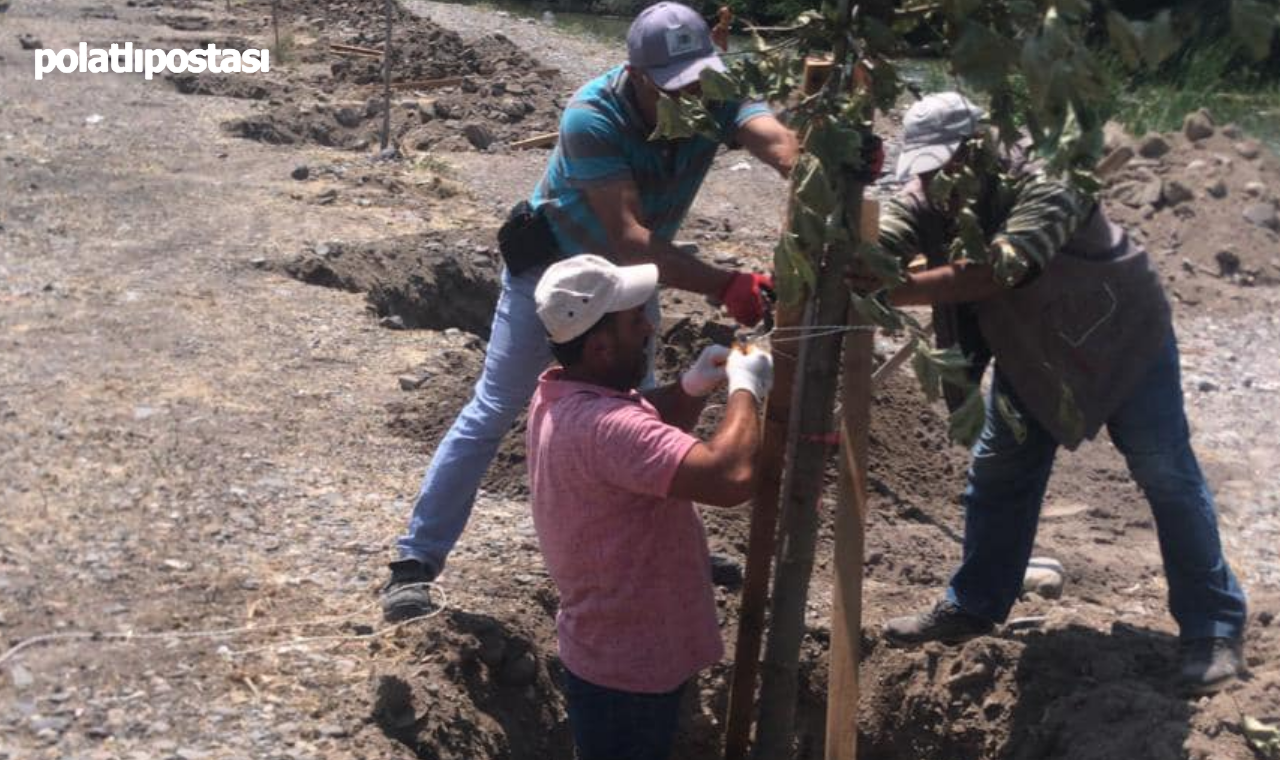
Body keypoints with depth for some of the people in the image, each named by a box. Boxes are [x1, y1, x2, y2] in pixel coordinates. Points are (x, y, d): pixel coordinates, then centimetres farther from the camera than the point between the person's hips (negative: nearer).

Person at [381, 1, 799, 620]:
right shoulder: (591, 117, -36)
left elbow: (778, 143, -43)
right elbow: (629, 239, -41)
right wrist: (725, 286, -53)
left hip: (633, 276, 5)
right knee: (495, 408, -4)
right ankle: (416, 560, 2)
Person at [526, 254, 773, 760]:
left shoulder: (564, 395, -1)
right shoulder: (601, 425, -34)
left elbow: (649, 432, 17)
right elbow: (732, 478, -43)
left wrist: (691, 389, -3)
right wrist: (745, 388, -25)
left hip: (615, 648, 9)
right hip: (626, 667, -9)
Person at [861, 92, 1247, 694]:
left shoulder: (1044, 186, -36)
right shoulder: (925, 200, -16)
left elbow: (998, 271, -50)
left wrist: (891, 290, -59)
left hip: (1121, 336, -6)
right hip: (1030, 350, 6)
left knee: (1167, 477, 0)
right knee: (998, 474, 9)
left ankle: (1214, 626, 11)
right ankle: (973, 606, 25)